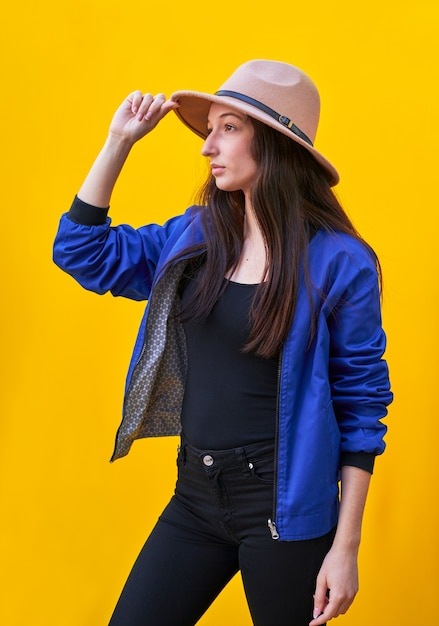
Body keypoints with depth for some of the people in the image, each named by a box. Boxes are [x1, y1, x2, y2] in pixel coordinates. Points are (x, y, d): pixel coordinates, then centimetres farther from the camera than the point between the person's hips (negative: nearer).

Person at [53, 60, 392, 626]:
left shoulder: (339, 262, -11)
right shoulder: (195, 236, 4)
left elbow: (361, 408, -8)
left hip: (282, 507, -5)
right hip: (195, 495, 5)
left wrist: (345, 547, -9)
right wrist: (118, 143, 1)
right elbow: (81, 251, 10)